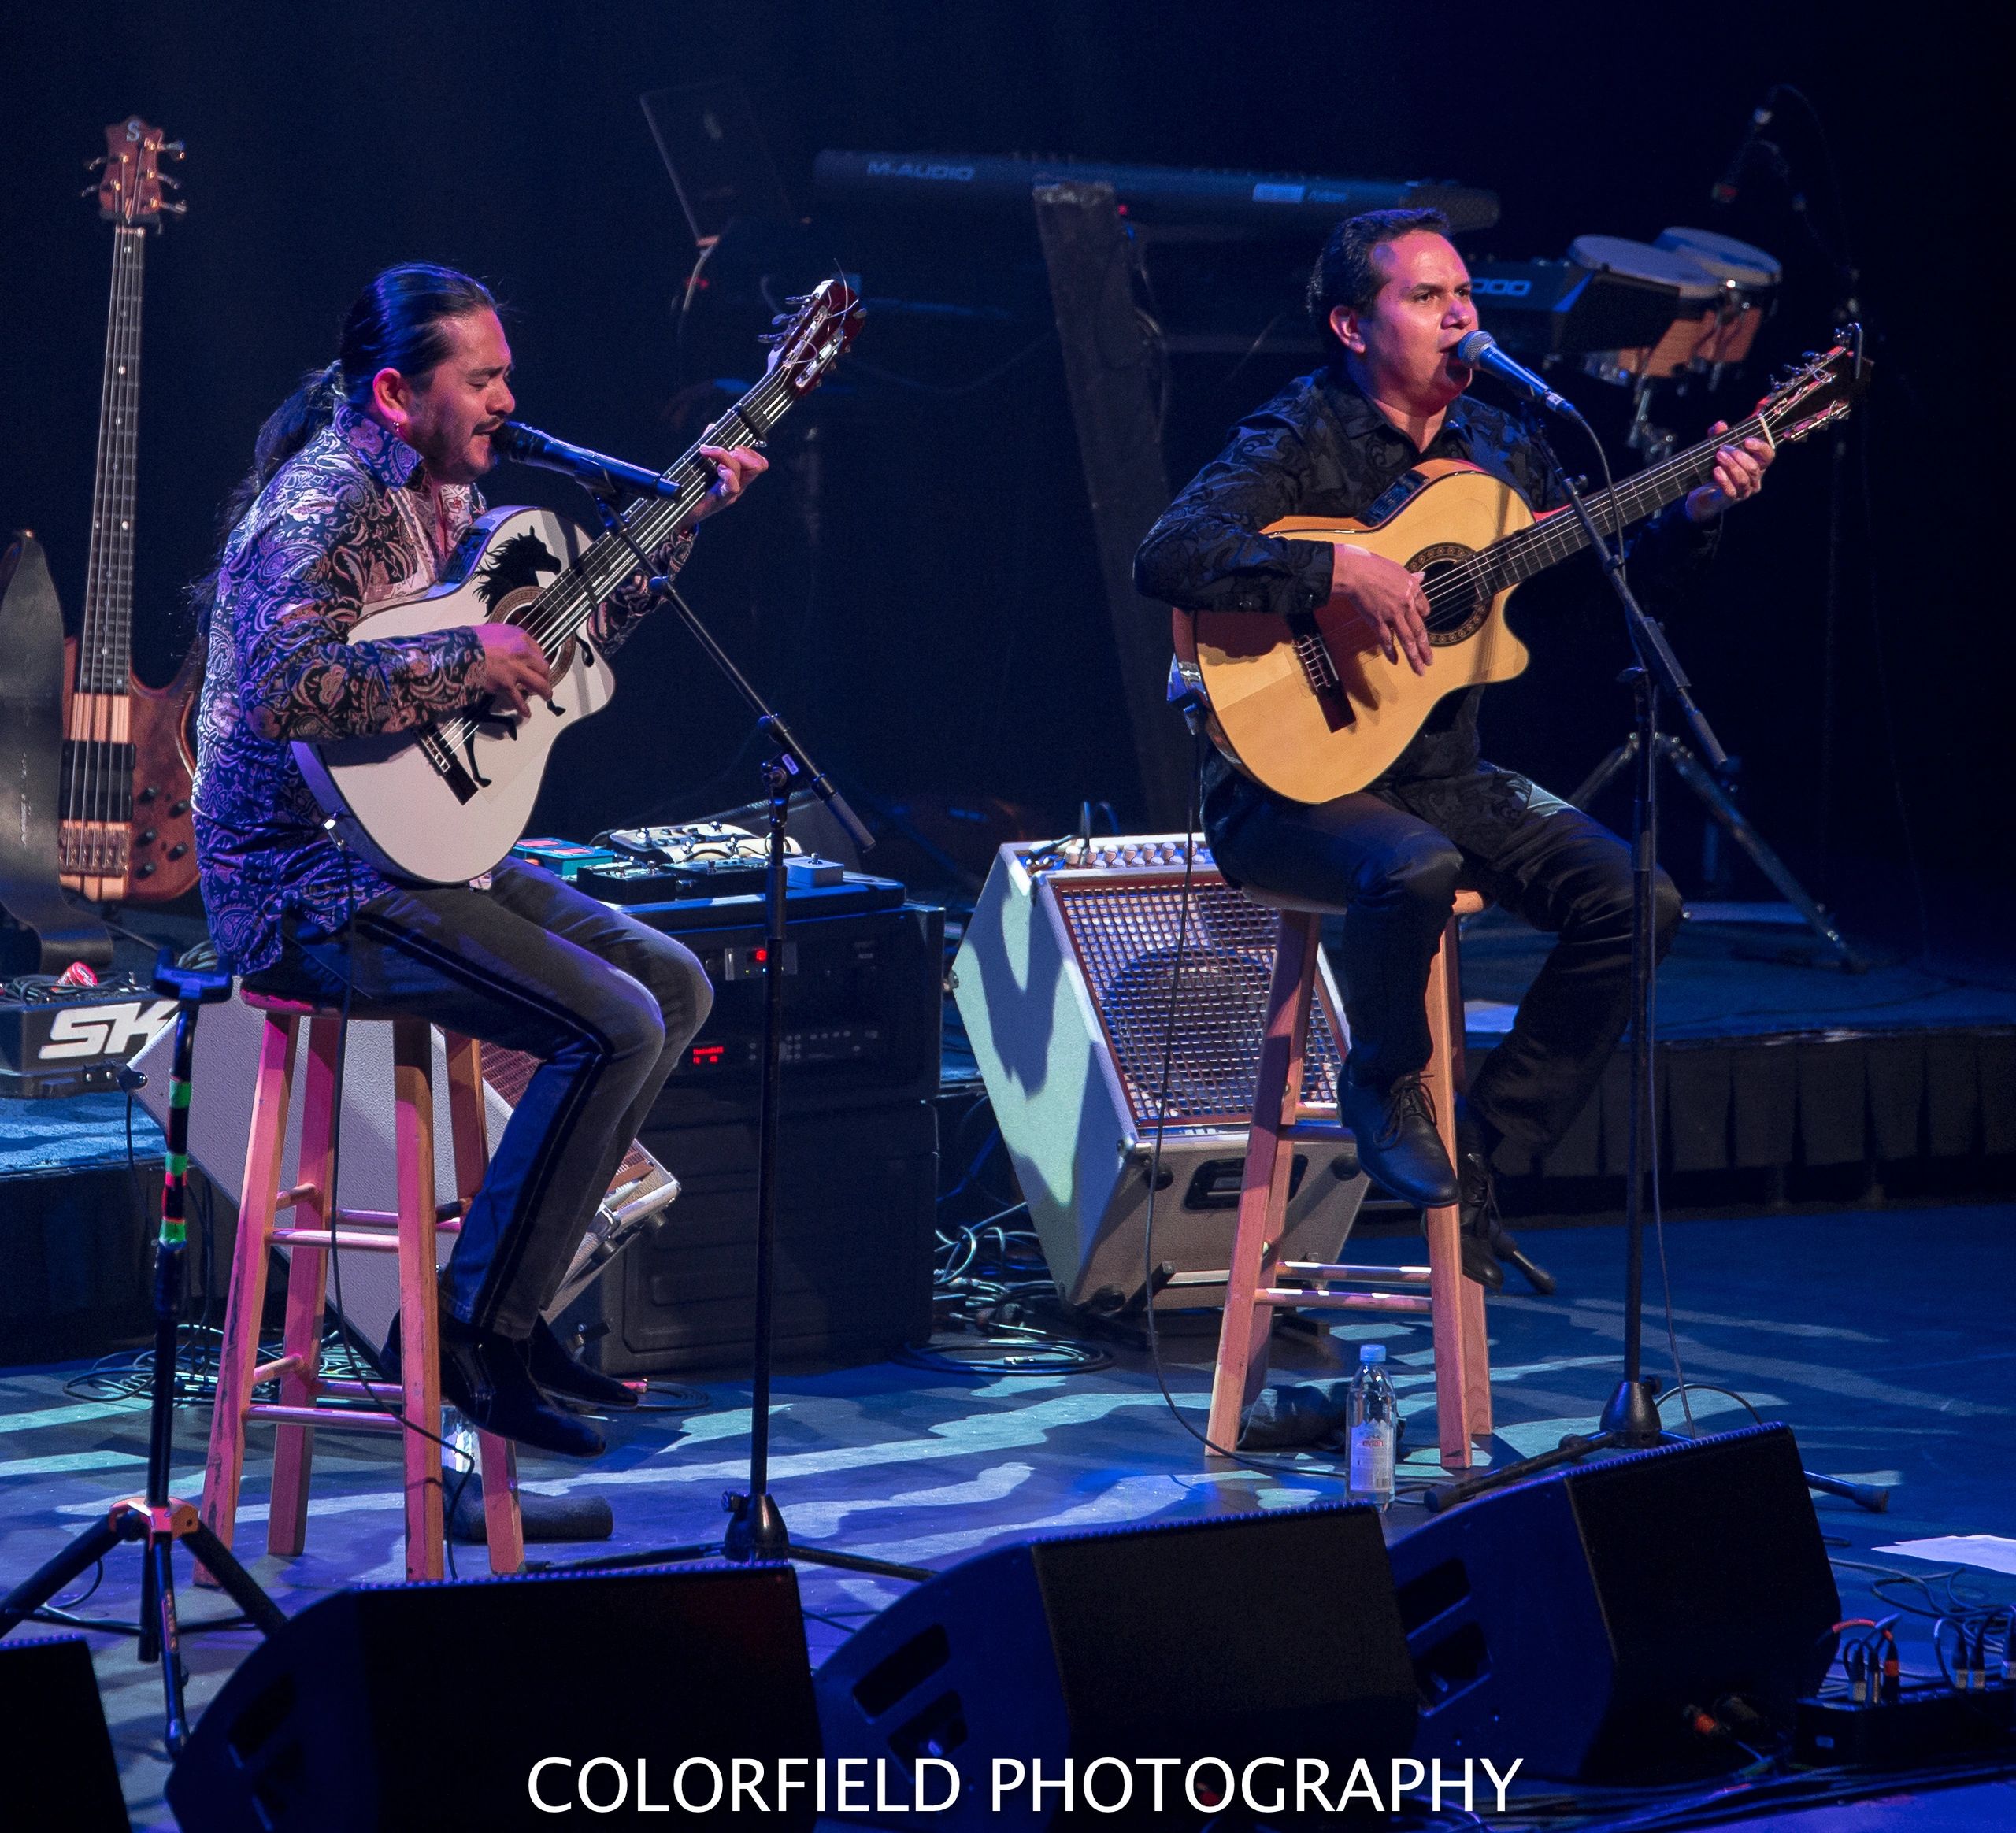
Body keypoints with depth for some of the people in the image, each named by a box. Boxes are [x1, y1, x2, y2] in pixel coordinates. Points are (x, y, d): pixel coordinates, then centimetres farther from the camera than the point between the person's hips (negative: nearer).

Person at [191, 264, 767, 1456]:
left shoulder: (439, 495, 13)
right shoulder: (323, 506, -19)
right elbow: (285, 689, -36)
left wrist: (684, 514, 17)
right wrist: (470, 659, -28)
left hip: (417, 850, 10)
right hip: (313, 883, -10)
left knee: (676, 986, 10)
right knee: (613, 1027, -20)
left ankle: (508, 1294, 10)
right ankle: (477, 1335, -10)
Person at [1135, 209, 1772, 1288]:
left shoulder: (1492, 447, 10)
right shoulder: (1298, 441, -11)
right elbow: (1166, 558, -26)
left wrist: (1697, 512, 2)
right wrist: (1343, 572, -31)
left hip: (1445, 778, 7)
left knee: (1637, 898, -10)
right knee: (1414, 870, -38)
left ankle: (1482, 1144, 2)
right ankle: (1384, 1086, -7)